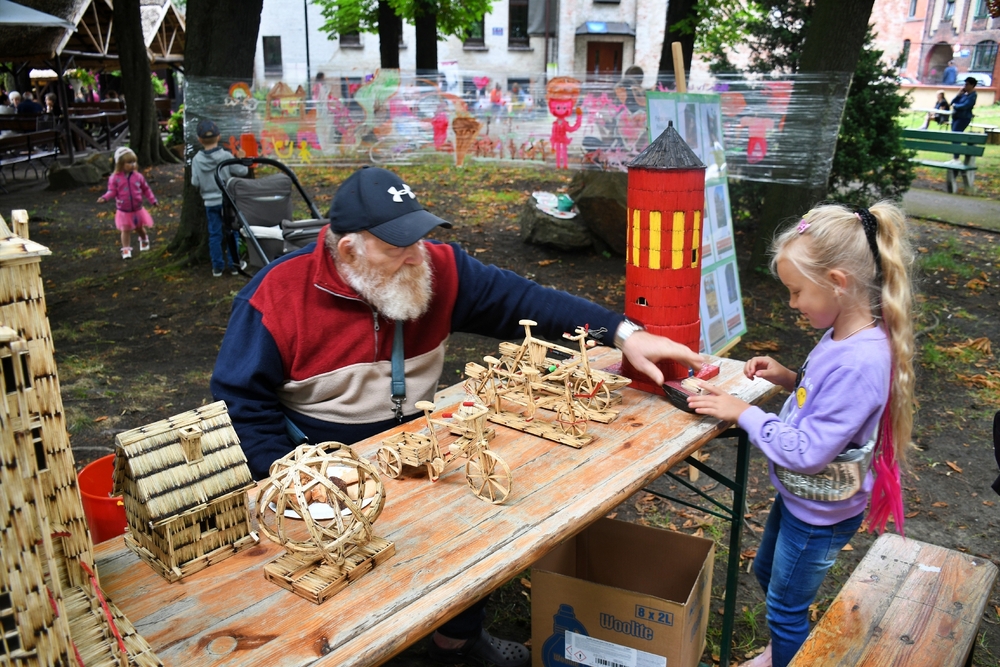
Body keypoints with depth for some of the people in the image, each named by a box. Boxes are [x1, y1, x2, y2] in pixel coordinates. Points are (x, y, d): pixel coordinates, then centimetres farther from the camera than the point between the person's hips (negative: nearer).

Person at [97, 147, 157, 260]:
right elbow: (112, 191, -11)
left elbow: (146, 189, 3)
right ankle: (126, 249, 7)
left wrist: (153, 200, 1)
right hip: (124, 211, -2)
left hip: (137, 209, 2)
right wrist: (104, 198, -28)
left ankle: (144, 239, 47)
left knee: (140, 228, 17)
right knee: (126, 230, -2)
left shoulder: (138, 176, -5)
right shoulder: (115, 178, -10)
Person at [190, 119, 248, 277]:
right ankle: (234, 264, 15)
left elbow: (195, 182, -4)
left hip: (210, 203, 2)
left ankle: (217, 266, 12)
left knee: (214, 234, 9)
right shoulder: (226, 156, -11)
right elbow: (242, 171, -5)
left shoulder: (197, 160, -6)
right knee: (231, 232, 9)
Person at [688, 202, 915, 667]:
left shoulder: (860, 362, -34)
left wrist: (743, 413, -23)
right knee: (766, 572, 30)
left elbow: (807, 452, -31)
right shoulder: (843, 334, -7)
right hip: (798, 494, 9)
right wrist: (789, 379, -5)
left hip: (819, 513, -9)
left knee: (785, 607, 14)